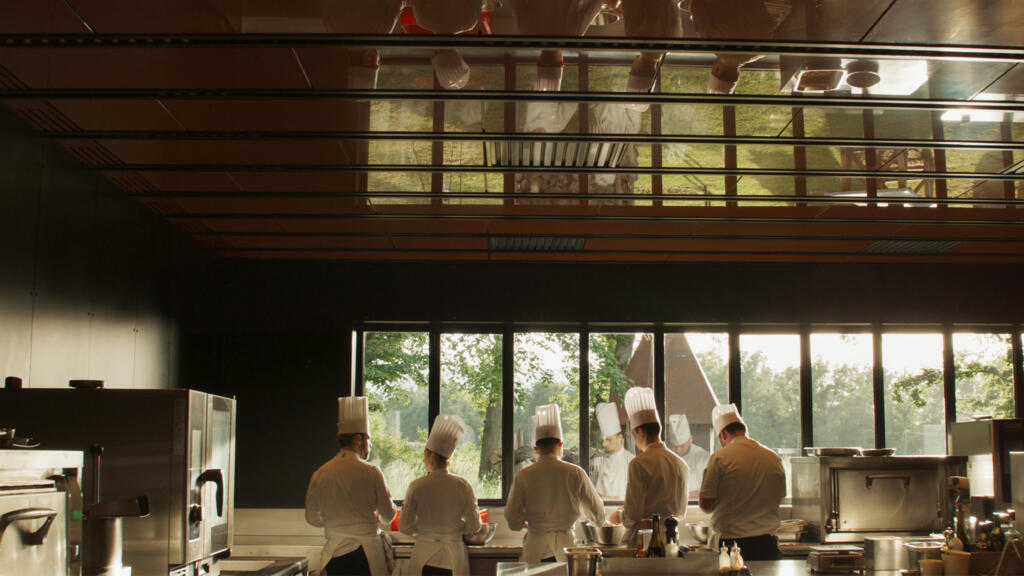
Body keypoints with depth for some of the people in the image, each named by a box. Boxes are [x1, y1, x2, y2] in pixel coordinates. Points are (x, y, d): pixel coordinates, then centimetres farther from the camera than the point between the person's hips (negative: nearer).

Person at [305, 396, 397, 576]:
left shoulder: (320, 474, 1)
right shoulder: (371, 473, -7)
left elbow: (312, 518, 11)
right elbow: (389, 515, 1)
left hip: (334, 554, 3)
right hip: (366, 552, -3)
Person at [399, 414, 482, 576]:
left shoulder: (417, 486, -9)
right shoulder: (463, 486, -5)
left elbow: (404, 527, -4)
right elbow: (474, 525, -1)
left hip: (424, 556, -1)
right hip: (453, 556, 1)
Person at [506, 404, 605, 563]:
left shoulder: (523, 476, -2)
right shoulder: (576, 473, -2)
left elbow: (513, 521, 0)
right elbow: (598, 516, 6)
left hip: (535, 549, 0)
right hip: (564, 545, 0)